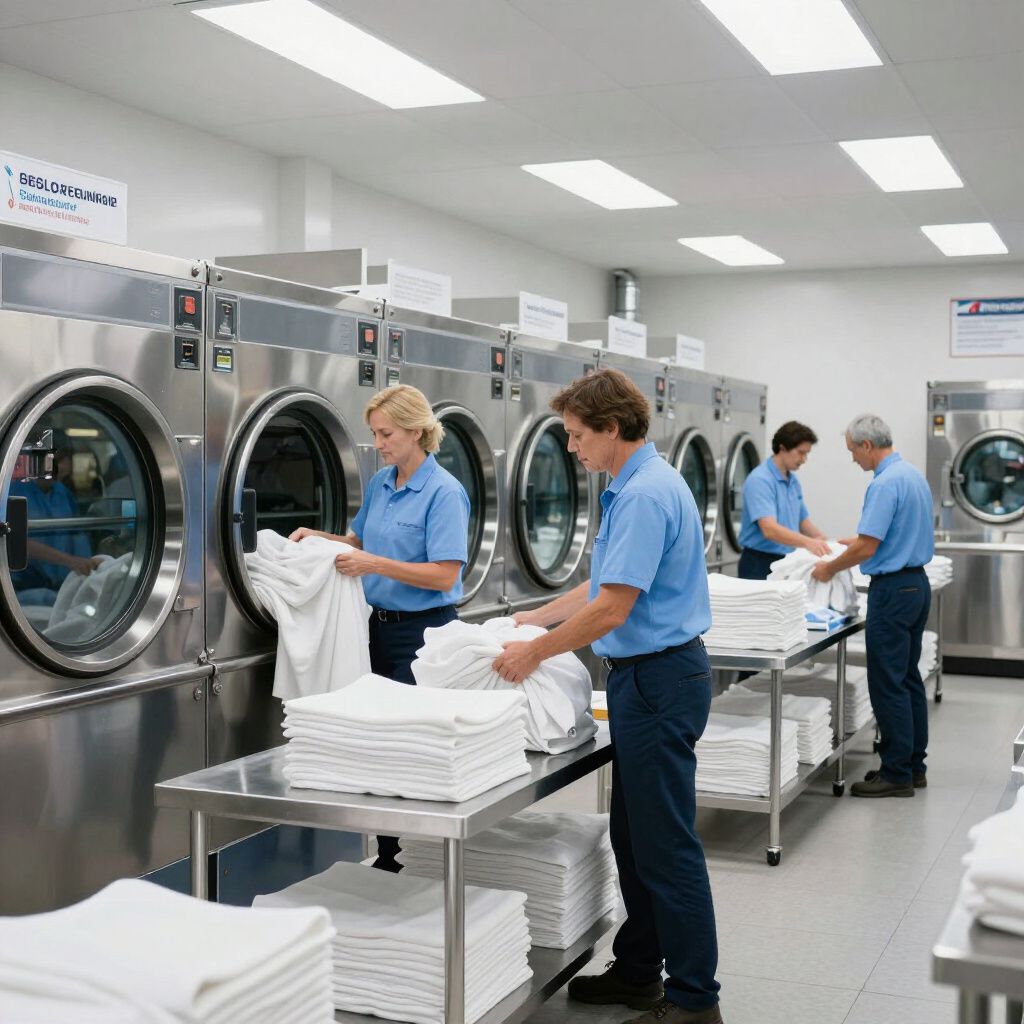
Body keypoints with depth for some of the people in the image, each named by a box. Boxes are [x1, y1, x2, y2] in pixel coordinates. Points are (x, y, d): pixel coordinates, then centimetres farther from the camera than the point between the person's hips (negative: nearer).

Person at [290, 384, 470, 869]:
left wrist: (377, 565, -26)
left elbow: (444, 576, -20)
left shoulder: (444, 492, -15)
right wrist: (319, 537, 5)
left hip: (423, 632, -8)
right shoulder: (379, 484, 9)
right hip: (381, 625, 8)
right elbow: (363, 540, 23)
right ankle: (387, 856, 23)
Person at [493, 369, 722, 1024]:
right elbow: (606, 584, 22)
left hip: (659, 680, -11)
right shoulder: (641, 485, 14)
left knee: (667, 846, -2)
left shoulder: (645, 493, -20)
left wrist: (536, 652, -14)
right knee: (634, 835, 17)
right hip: (648, 676, 11)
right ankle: (638, 971, 28)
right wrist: (534, 618, 20)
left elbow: (612, 607, -24)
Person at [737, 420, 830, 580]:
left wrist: (826, 543, 3)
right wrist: (807, 542, -40)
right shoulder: (760, 480, -17)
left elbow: (803, 522, 20)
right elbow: (769, 529, -29)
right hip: (760, 563, -8)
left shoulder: (794, 482, 11)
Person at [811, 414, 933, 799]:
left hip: (893, 589, -10)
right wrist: (857, 541, 26)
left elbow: (867, 547, -21)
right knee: (909, 679, 14)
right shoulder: (914, 475, 12)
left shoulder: (885, 483, -19)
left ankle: (896, 774, 0)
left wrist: (830, 568, -6)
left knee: (888, 684, -4)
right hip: (916, 582, 10)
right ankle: (913, 764, 20)